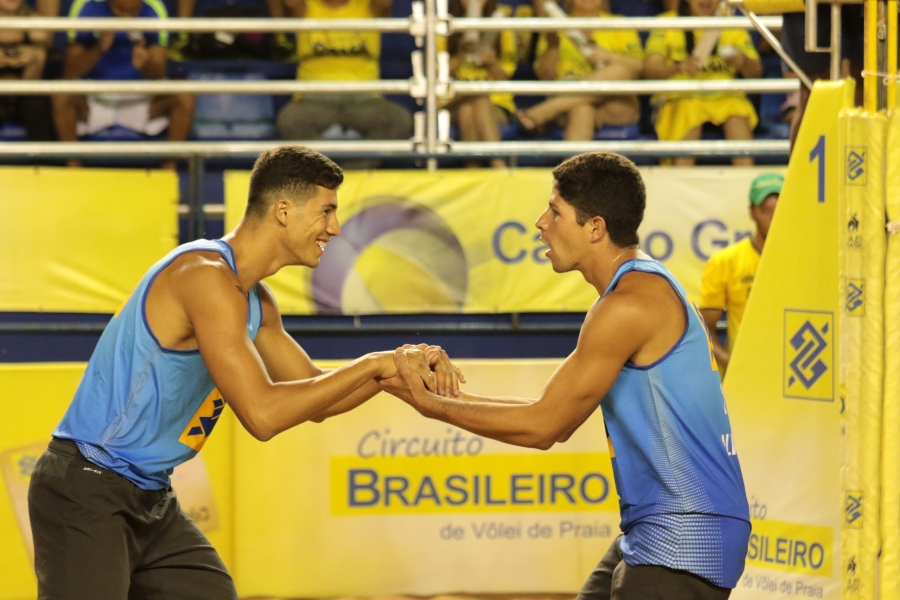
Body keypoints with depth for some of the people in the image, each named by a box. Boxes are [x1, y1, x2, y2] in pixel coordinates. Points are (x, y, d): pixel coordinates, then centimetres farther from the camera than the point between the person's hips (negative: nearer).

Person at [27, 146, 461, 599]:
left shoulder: (257, 304, 12)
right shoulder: (205, 275, -20)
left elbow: (314, 400, 21)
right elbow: (262, 414, -27)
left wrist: (400, 366, 5)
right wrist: (371, 366, -18)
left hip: (149, 498, 10)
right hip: (86, 492, -10)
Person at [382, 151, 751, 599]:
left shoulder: (631, 303, -17)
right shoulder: (644, 289, 15)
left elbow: (543, 426, -13)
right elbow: (558, 421, 15)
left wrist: (432, 406, -5)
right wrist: (451, 393, 9)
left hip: (681, 541, -10)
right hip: (650, 530, 10)